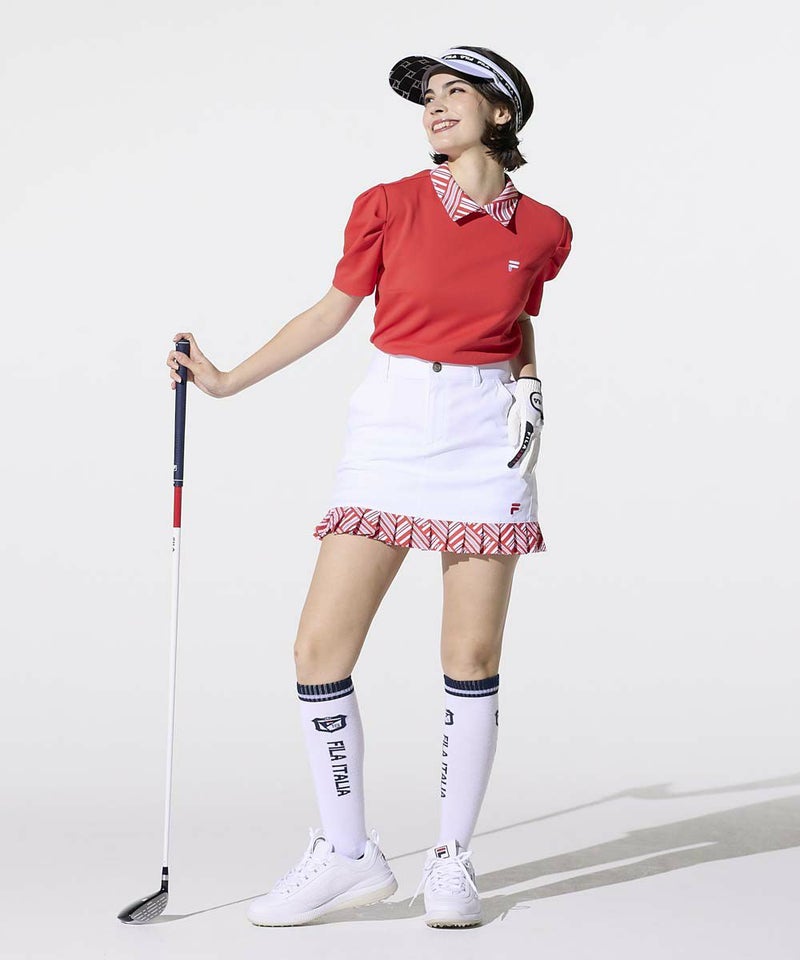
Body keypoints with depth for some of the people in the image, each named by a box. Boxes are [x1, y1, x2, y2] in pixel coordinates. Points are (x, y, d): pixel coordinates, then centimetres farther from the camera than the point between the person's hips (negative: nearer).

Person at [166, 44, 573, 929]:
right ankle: (347, 855, 10)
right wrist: (228, 381, 9)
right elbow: (334, 310, 10)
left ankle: (450, 859, 17)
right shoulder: (388, 206, 1)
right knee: (320, 648, -5)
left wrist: (528, 385, 5)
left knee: (471, 659, 1)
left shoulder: (542, 231, 3)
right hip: (389, 427, 0)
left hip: (485, 438, 0)